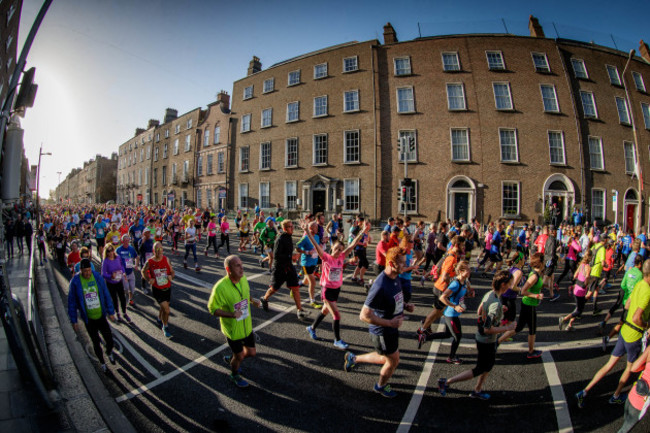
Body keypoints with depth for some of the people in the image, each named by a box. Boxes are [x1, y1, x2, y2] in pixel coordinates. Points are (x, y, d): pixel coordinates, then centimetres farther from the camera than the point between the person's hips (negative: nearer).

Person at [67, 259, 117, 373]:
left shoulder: (98, 277, -9)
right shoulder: (75, 282, -13)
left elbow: (106, 295, 0)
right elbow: (71, 302, -4)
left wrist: (111, 312, 4)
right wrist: (74, 321, -3)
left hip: (101, 316, 1)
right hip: (88, 319, -1)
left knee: (110, 341, 4)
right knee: (96, 343, 14)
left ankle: (109, 352, 39)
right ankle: (102, 362, 38)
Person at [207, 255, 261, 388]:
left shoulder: (243, 279, -10)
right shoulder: (220, 287, -29)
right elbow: (212, 309, -20)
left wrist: (252, 301, -7)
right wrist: (231, 314, -33)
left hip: (247, 326, 6)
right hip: (232, 330, -5)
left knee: (251, 352, 17)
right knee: (239, 356, 14)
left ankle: (230, 359, 48)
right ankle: (234, 376, 47)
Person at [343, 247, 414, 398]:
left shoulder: (395, 278, -4)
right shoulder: (380, 286, -34)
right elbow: (364, 315, -32)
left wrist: (405, 305, -3)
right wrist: (390, 322, -30)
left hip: (392, 328, 9)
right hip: (382, 333, -8)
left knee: (386, 358, 25)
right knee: (394, 361, 14)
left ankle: (353, 358, 42)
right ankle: (381, 386, 46)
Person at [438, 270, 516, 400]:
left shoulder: (488, 294, -4)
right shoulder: (496, 304, -32)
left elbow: (479, 312, 11)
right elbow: (488, 329, -31)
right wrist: (507, 328, -19)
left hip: (480, 336, 9)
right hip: (487, 342, -9)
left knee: (489, 365, 27)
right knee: (480, 370, 8)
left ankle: (477, 390, 43)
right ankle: (446, 382, 10)